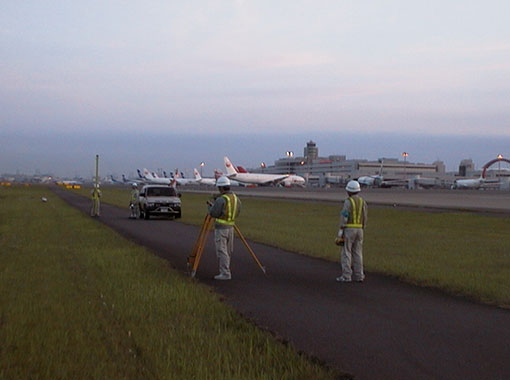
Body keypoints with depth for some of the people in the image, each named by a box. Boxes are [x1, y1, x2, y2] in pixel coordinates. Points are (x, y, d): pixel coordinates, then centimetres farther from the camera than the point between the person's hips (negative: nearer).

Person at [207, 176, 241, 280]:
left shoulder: (221, 199, -18)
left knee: (221, 251, -4)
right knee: (228, 251, 14)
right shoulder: (235, 198, 7)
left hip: (221, 227, -8)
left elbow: (213, 213, -15)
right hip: (231, 226, 8)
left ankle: (225, 273, -6)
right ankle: (225, 270, 23)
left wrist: (210, 206, 5)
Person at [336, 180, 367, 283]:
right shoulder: (362, 202, 8)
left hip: (349, 229, -6)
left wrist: (340, 233, -12)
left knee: (346, 253, -2)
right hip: (359, 230, 6)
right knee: (357, 253, 9)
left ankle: (346, 276, -4)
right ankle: (358, 276, 7)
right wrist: (361, 231, 17)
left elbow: (344, 217, -15)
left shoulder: (348, 202, -12)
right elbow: (365, 218, 10)